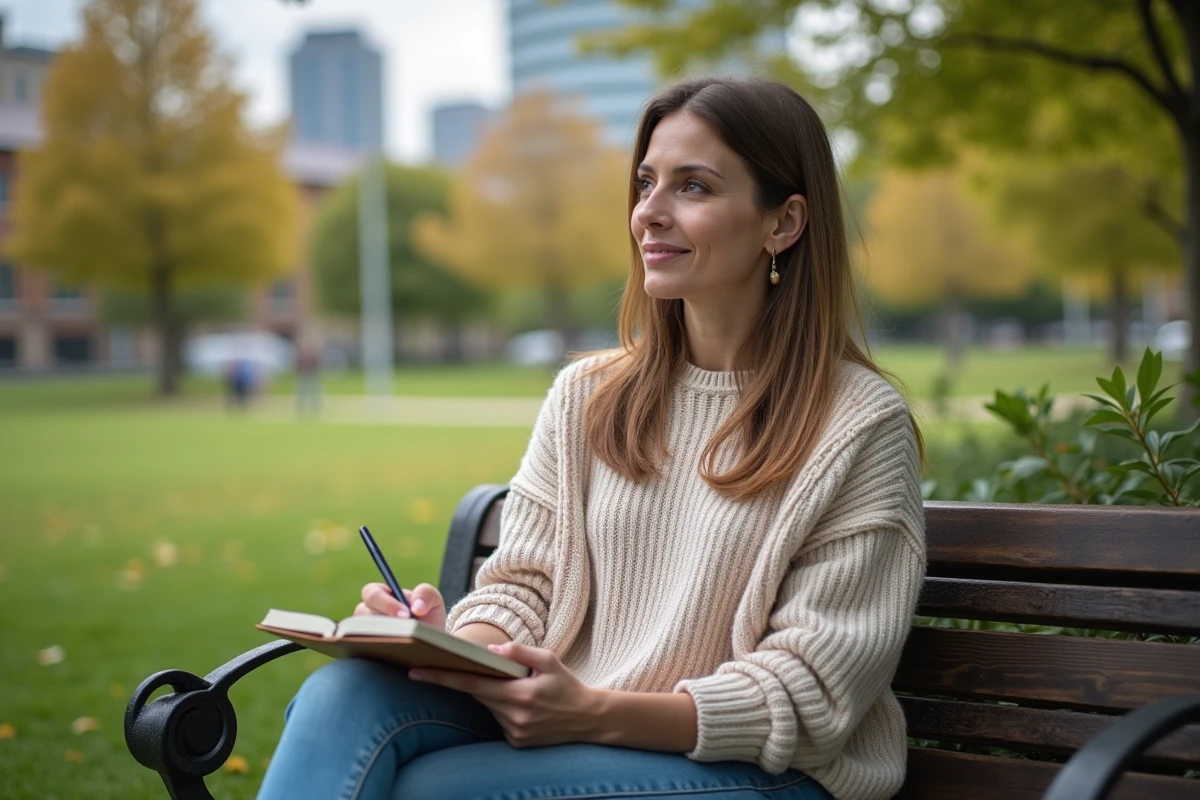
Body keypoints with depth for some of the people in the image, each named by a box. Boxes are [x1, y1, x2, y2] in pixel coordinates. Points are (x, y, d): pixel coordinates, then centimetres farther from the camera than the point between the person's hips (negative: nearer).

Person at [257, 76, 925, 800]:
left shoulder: (862, 424, -5)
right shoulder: (586, 395, 11)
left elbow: (810, 689, -9)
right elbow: (524, 582, 10)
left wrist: (598, 712, -22)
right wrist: (457, 643, -15)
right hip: (554, 731, 5)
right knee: (345, 692, -25)